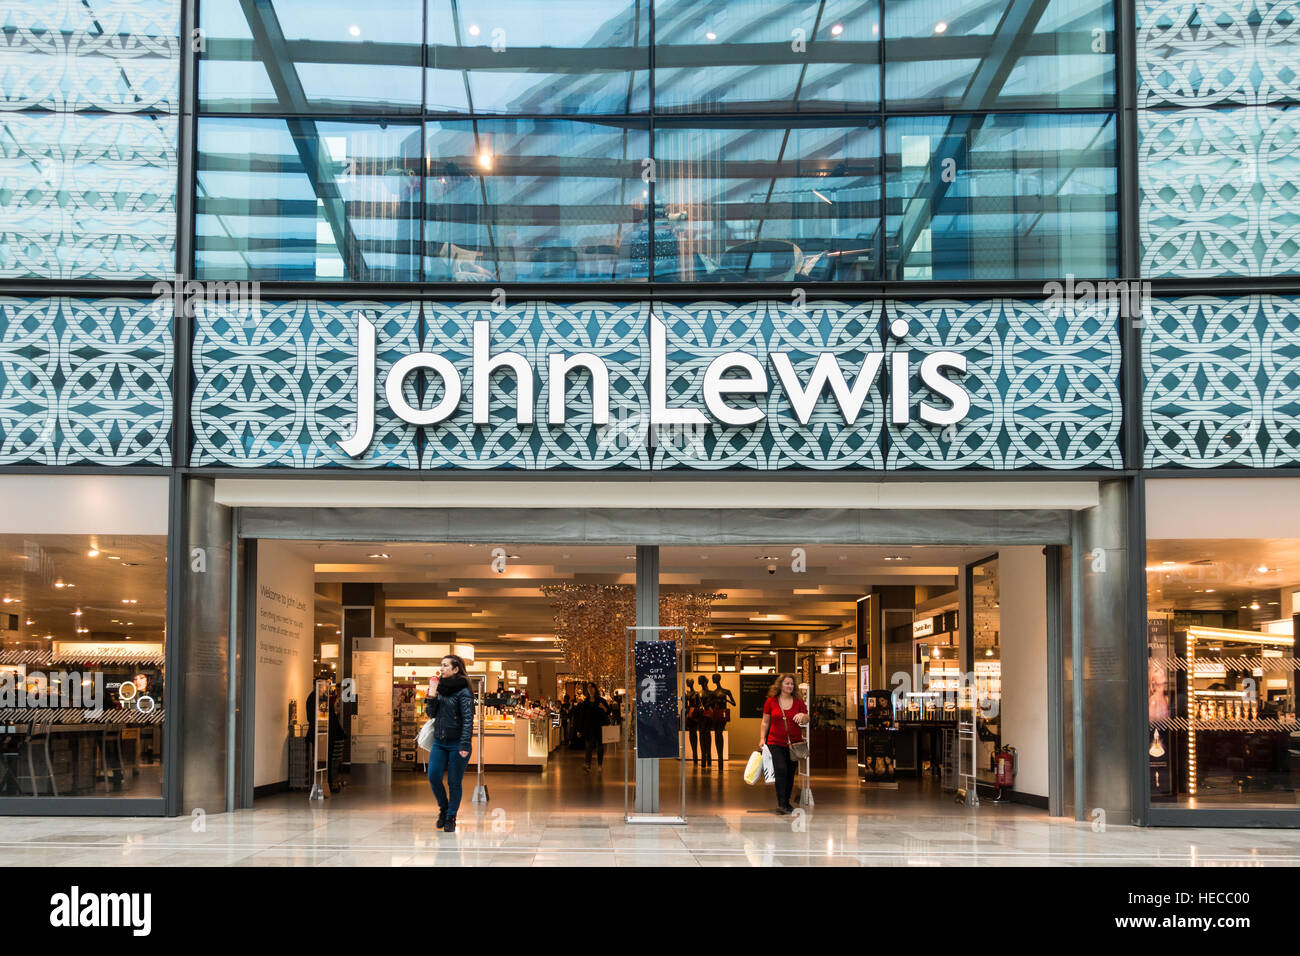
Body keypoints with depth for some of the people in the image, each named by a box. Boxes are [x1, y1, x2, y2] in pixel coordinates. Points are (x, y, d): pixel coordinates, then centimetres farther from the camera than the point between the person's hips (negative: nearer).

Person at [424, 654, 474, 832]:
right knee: (433, 777, -4)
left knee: (454, 782, 1)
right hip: (439, 742, 5)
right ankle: (443, 809, 20)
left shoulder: (463, 692, -10)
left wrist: (464, 746, -20)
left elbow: (468, 719, -14)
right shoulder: (440, 688, 9)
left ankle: (451, 818, 14)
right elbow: (431, 713, 12)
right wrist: (432, 697, -6)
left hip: (456, 743, -5)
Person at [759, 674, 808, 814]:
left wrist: (803, 716, -15)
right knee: (781, 770, -17)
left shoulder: (798, 701, 3)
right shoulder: (771, 701, 1)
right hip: (776, 743, -2)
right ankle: (781, 803, -16)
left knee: (791, 773, 7)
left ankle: (787, 803, 21)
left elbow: (806, 720, 8)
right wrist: (762, 738, 0)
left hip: (794, 743, 2)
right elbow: (765, 722, 8)